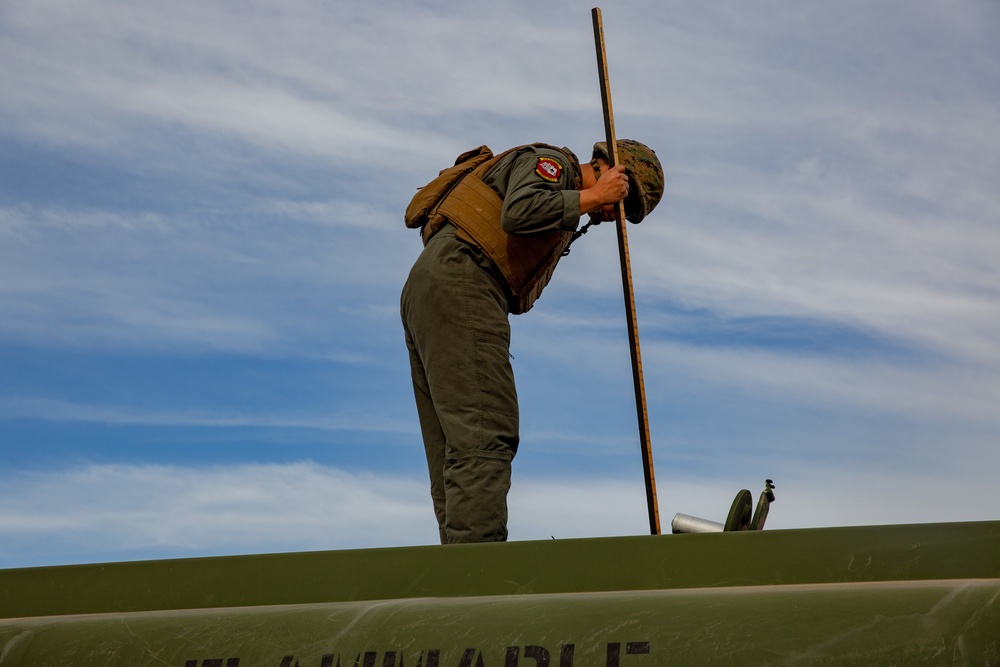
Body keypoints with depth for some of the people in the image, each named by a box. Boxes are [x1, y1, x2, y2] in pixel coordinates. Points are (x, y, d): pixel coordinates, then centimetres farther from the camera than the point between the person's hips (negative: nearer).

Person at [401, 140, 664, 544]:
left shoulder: (561, 218, 31)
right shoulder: (552, 162, 3)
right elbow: (519, 213, -19)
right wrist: (593, 196, -10)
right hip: (457, 285, -10)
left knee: (456, 448, 4)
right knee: (484, 436, -17)